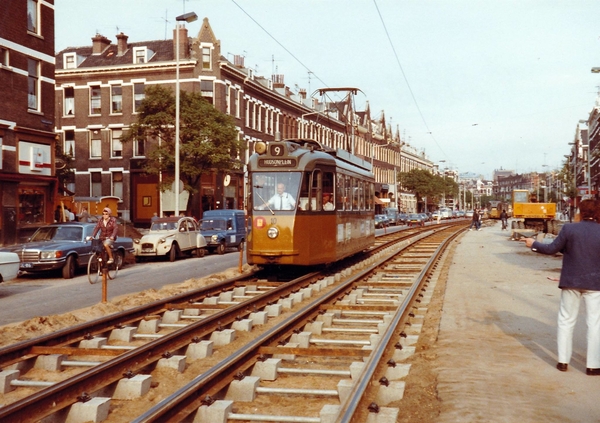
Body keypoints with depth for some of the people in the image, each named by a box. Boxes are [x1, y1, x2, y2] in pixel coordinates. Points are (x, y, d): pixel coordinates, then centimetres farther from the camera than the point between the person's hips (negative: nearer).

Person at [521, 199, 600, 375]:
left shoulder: (569, 229, -10)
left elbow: (552, 249, -5)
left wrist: (533, 244, 9)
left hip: (571, 281, 0)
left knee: (566, 321, 12)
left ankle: (563, 361, 15)